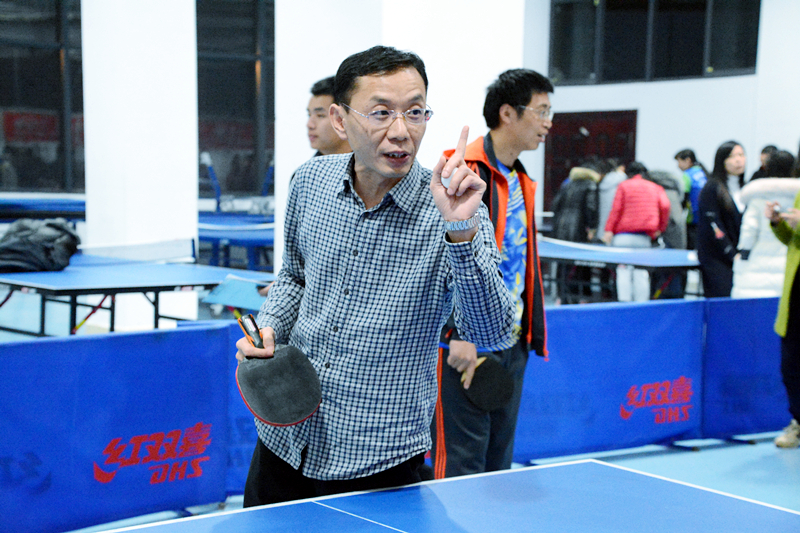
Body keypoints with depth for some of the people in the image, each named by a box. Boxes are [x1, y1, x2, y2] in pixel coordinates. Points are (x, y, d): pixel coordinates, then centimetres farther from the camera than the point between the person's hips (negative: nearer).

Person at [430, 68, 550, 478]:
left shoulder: (520, 181, 16)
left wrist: (528, 332, 18)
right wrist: (459, 334, -21)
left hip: (512, 344, 9)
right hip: (466, 345, -9)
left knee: (499, 460, 15)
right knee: (460, 463, -4)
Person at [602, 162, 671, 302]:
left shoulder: (624, 185, 7)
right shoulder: (655, 188, 15)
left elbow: (616, 209, -1)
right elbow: (665, 206, 1)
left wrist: (609, 230, -3)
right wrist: (660, 228, 9)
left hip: (624, 235, -2)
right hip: (645, 237, 2)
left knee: (624, 270, -2)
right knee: (641, 272, 3)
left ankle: (624, 300, -11)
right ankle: (641, 302, -3)